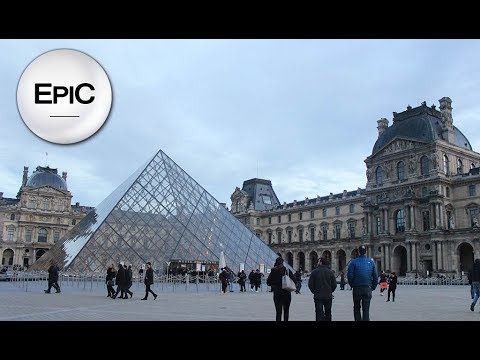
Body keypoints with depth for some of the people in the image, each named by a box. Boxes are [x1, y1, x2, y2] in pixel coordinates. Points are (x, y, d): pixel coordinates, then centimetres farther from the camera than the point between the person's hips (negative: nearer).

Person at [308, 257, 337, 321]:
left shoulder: (314, 272, -7)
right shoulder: (330, 272, -1)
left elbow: (310, 284, -5)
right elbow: (334, 284, -1)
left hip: (318, 296, -2)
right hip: (328, 296, 2)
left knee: (319, 313, 0)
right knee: (328, 313, 15)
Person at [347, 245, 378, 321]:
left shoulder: (354, 262, -5)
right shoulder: (371, 262, 2)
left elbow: (350, 275, -9)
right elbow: (376, 276, 3)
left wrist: (352, 285, 6)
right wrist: (373, 287, 13)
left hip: (357, 288, -1)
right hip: (367, 289, 1)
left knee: (356, 308, 13)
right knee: (366, 309, 3)